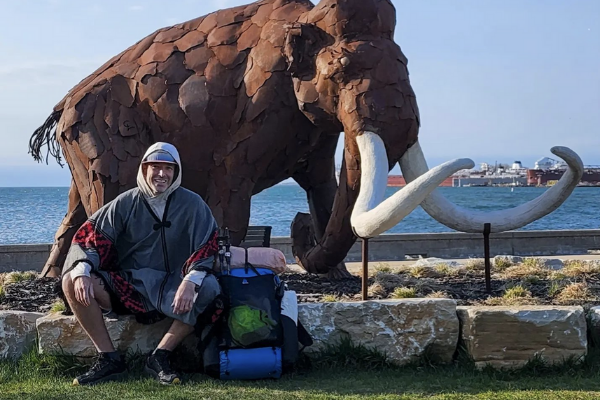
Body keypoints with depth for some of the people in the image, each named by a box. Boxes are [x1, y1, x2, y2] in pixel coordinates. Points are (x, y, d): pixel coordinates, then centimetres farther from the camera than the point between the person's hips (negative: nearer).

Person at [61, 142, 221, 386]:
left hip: (170, 287, -1)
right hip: (126, 285, 2)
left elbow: (207, 246, -10)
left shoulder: (191, 204, -1)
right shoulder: (126, 203, 3)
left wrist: (190, 282, -29)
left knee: (208, 289, -33)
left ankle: (160, 357, -18)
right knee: (71, 282, -21)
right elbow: (91, 235, -2)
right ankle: (109, 359, -15)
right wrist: (82, 271, -22)